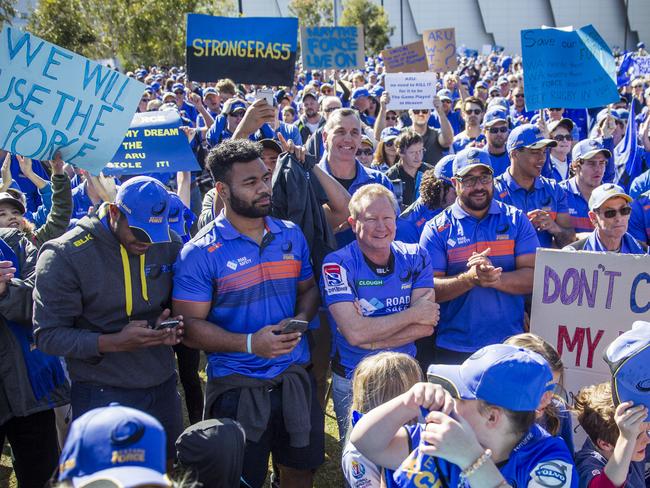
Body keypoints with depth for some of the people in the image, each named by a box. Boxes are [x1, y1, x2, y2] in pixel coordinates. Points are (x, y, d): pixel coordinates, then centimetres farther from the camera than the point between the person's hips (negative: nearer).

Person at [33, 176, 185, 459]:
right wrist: (113, 343, -26)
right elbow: (47, 336, -14)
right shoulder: (65, 256, -14)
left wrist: (171, 326, -8)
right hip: (102, 394, -4)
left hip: (163, 388, 5)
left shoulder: (169, 245, 0)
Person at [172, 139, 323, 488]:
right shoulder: (200, 253, -13)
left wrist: (300, 320, -9)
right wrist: (249, 343, -24)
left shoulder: (291, 236, 3)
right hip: (237, 388, -4)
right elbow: (190, 325, -13)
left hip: (295, 377, 5)